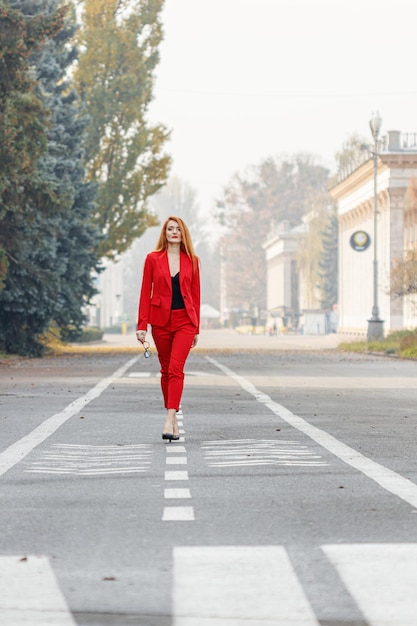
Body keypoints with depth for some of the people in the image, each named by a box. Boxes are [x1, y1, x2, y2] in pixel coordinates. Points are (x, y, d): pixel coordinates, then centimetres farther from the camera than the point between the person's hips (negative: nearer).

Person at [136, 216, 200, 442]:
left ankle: (169, 420, -22)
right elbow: (145, 292, 1)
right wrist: (142, 325, -5)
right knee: (166, 370, 9)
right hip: (161, 320, 1)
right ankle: (173, 418, 21)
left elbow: (195, 294, 8)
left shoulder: (191, 260, 5)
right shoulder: (153, 259, 2)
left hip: (184, 321, -1)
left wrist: (196, 328, 7)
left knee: (176, 368, -15)